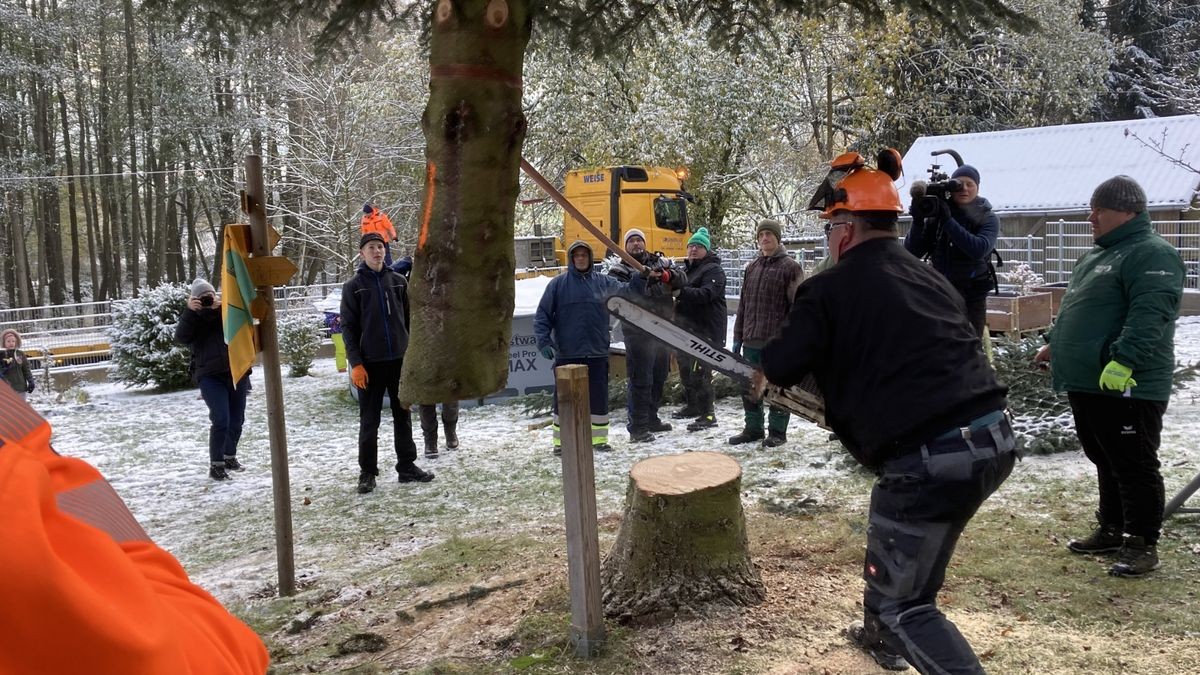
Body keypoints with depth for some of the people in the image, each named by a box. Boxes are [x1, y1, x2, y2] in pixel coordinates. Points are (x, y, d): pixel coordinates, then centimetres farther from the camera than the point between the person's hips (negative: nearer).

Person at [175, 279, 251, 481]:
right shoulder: (192, 317, 7)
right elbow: (181, 337, -11)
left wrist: (224, 307, -20)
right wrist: (189, 310, -20)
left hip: (236, 372, 3)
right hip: (210, 376, -3)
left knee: (237, 419, 10)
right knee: (221, 420, -16)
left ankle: (230, 457, 31)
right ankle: (216, 465, -7)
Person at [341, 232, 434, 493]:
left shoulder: (398, 281, 8)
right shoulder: (353, 286, 0)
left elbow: (409, 319, 10)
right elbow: (348, 327, -3)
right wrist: (355, 363, -11)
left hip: (400, 359, 3)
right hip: (370, 362, -3)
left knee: (403, 416, 10)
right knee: (369, 420, 3)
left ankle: (407, 466, 19)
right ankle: (367, 472, 11)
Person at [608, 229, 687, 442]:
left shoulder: (659, 263, 16)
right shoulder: (619, 271, 1)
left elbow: (682, 278, 5)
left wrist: (669, 275, -18)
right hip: (639, 333, -6)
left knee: (659, 378, 17)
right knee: (640, 380, -7)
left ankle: (651, 418, 32)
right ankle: (637, 427, -2)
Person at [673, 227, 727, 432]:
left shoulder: (713, 270, -9)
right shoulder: (685, 270, 20)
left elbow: (706, 294, -25)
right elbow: (681, 293, 28)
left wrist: (681, 291, -37)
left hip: (706, 330, -9)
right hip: (685, 329, 9)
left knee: (700, 371, -13)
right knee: (685, 369, 18)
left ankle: (707, 414, -8)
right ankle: (692, 405, 34)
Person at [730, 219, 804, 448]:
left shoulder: (790, 267, -3)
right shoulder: (751, 267, 15)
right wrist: (738, 338, 13)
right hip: (751, 341, 6)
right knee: (749, 386, 10)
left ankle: (777, 431, 14)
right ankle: (753, 428, 23)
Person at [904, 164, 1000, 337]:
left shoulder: (988, 219, -1)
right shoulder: (935, 216, 1)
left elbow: (980, 249, -21)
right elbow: (912, 253, -4)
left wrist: (948, 220, -24)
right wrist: (918, 221, -19)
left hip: (972, 299, -1)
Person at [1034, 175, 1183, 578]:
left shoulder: (1152, 254, -13)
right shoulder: (1099, 255, 20)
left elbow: (1149, 316, -25)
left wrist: (1124, 361, -32)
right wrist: (1055, 344, 32)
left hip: (1128, 386, -10)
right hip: (1087, 382, 10)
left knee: (1134, 467, -2)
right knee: (1105, 463, 18)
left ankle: (1142, 545, 8)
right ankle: (1111, 530, 30)